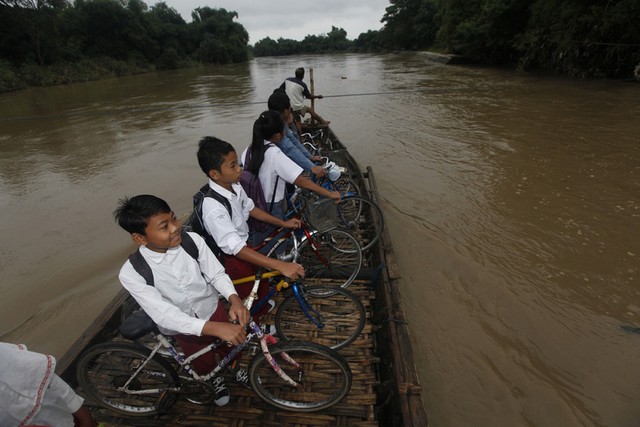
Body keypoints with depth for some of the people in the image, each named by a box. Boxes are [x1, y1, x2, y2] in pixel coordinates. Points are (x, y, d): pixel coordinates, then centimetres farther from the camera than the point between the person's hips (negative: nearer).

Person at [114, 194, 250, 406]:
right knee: (205, 366, 23)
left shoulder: (193, 240, -24)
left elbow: (216, 274, -15)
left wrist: (234, 298, -35)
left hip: (213, 311, 1)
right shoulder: (131, 273, -28)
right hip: (182, 328, -1)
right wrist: (215, 328, -46)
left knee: (231, 348, 24)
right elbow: (164, 315, -34)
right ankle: (215, 378, 60)